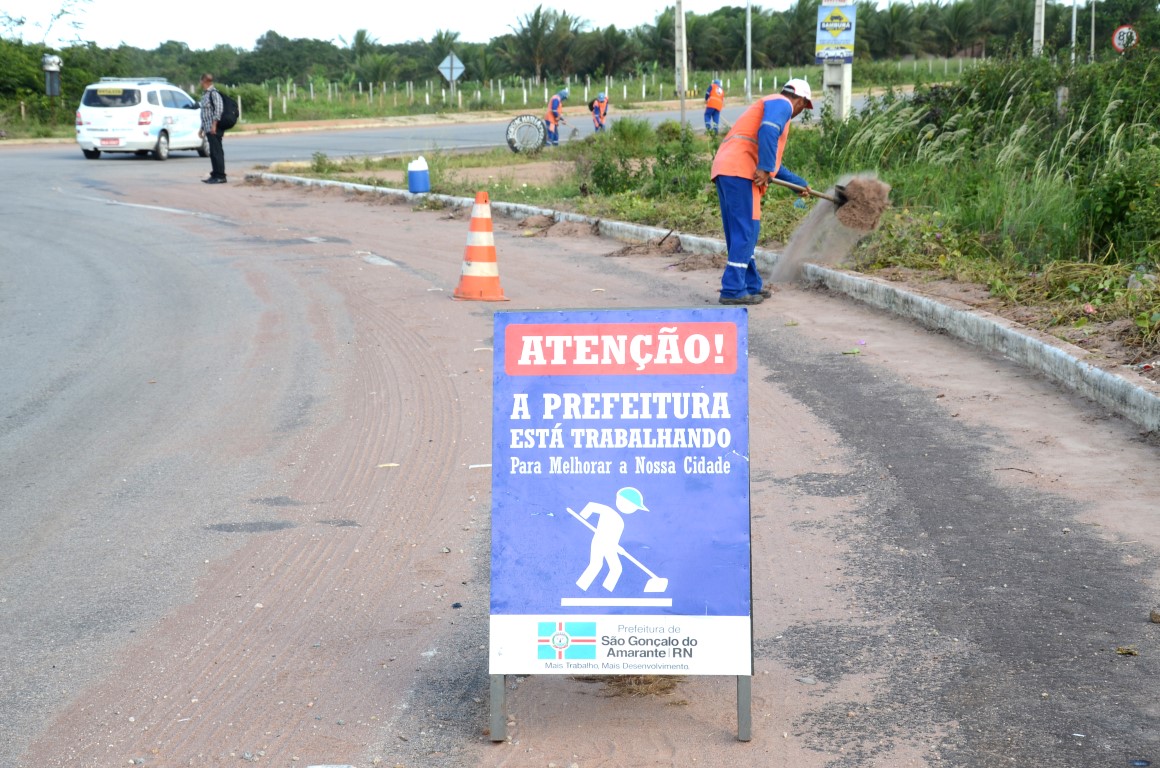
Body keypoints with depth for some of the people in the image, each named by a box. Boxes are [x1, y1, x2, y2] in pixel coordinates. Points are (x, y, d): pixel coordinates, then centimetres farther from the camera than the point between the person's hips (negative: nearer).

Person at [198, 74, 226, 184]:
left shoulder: (214, 93, -10)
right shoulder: (205, 94, 19)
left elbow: (218, 109, -18)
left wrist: (214, 125, -21)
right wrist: (202, 128, 25)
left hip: (214, 129, -9)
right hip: (208, 129, 9)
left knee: (217, 152, -8)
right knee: (213, 153, 11)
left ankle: (220, 176, -6)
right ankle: (215, 175, 16)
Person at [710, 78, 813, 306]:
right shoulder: (782, 104, 3)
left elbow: (774, 163, 39)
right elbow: (767, 131, -20)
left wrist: (799, 183, 44)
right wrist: (764, 168, -21)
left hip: (725, 170, 10)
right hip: (739, 170, -10)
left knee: (739, 232, 13)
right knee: (745, 231, -9)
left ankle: (751, 285, 20)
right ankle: (733, 290, -11)